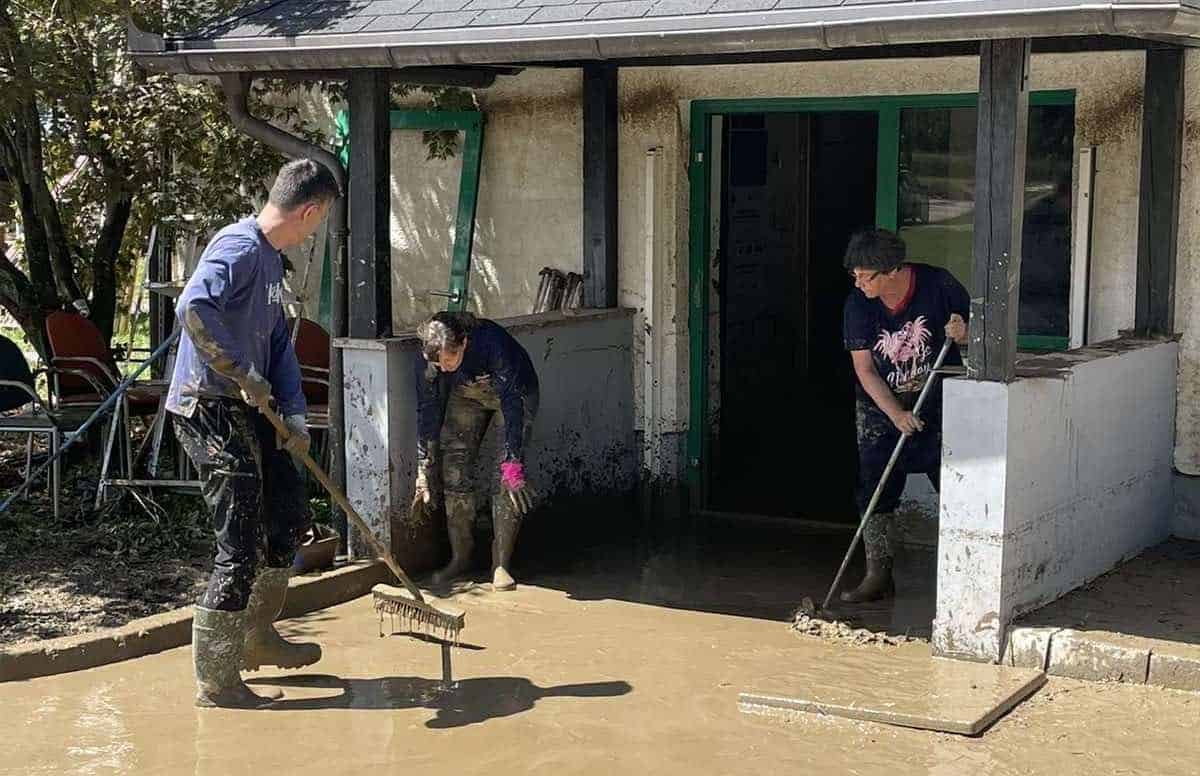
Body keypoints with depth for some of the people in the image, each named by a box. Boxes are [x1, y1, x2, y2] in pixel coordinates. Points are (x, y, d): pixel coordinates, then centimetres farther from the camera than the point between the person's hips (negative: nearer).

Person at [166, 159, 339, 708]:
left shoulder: (270, 260, 14)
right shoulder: (240, 248, -18)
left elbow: (278, 343, 18)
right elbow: (193, 308, -36)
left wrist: (294, 414, 7)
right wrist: (245, 375, -27)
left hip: (246, 412, 10)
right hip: (209, 410, -10)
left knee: (289, 513, 18)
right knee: (241, 546, -8)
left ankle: (258, 637, 33)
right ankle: (215, 681, 2)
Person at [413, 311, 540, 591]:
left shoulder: (493, 342, -41)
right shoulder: (428, 358, -27)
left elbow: (512, 406, -39)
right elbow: (427, 414, -19)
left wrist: (513, 466, -42)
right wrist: (425, 476, -19)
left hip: (514, 391, -4)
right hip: (467, 394, 4)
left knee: (508, 482, -15)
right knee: (454, 467, -7)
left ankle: (500, 565, -8)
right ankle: (460, 558, 6)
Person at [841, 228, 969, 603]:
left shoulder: (938, 284, -15)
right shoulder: (858, 304, -11)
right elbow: (864, 369, -11)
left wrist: (962, 334, -26)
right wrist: (896, 414, -21)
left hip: (939, 406, -1)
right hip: (881, 407, 1)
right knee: (874, 494, 1)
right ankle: (878, 576, 11)